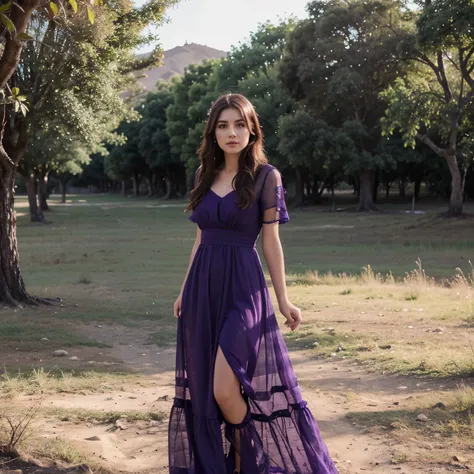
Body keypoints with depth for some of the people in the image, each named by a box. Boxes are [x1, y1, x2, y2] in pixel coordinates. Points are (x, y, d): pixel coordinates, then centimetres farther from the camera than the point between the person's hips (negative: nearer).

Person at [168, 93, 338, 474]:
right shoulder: (205, 174, 10)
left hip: (241, 287, -6)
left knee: (225, 389, -12)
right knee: (202, 386, 9)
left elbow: (271, 242, -3)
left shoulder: (265, 176, -5)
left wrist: (283, 300, -3)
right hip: (203, 287, 6)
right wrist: (185, 290, 17)